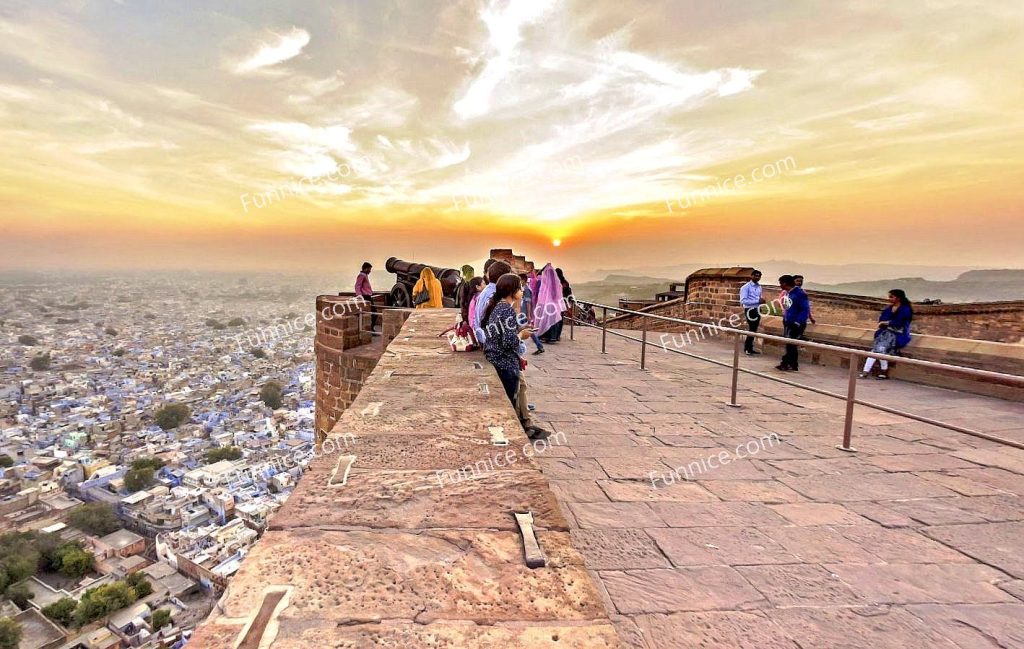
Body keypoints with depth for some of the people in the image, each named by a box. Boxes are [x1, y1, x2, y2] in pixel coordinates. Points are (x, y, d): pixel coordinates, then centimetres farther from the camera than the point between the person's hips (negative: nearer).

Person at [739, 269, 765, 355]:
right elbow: (743, 301, -21)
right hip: (750, 310, -8)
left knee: (754, 330, 13)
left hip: (757, 310, 8)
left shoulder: (759, 287, 13)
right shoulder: (746, 287, -13)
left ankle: (750, 348, 23)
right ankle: (747, 349, 3)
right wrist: (757, 301, -23)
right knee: (752, 329, -8)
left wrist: (761, 300, -2)